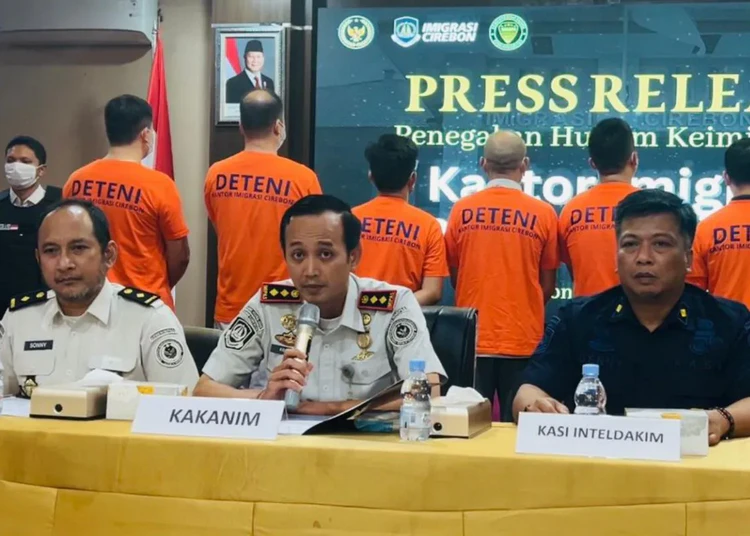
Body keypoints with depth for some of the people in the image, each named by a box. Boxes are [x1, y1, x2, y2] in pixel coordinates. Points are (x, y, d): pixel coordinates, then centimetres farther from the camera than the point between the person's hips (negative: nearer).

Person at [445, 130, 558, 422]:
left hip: (473, 339, 1)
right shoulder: (544, 214, -5)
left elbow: (454, 277, 9)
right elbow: (548, 287, 4)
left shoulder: (462, 210, -2)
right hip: (524, 341, -1)